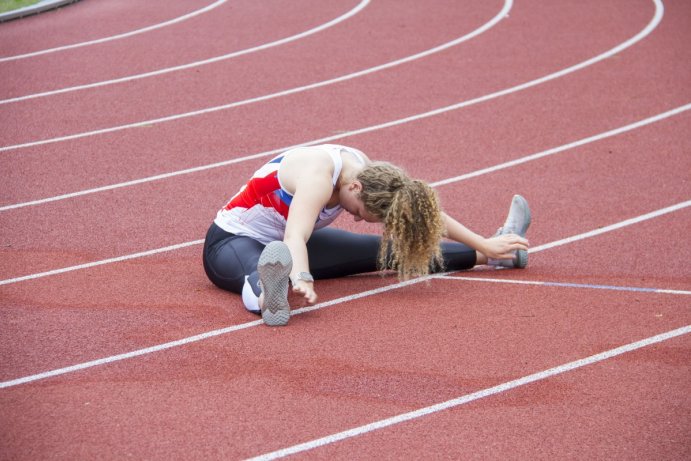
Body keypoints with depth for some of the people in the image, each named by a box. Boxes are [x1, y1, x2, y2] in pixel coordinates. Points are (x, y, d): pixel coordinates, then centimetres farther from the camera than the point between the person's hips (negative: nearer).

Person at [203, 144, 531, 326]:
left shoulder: (369, 173, -10)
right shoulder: (318, 177, -34)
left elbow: (425, 213, 1)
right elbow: (295, 238, -50)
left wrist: (485, 245, 5)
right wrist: (301, 279, -69)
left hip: (284, 243, 8)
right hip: (232, 242, -8)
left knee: (383, 251, 6)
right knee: (261, 271, -46)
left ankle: (490, 255, 13)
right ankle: (267, 296, -81)